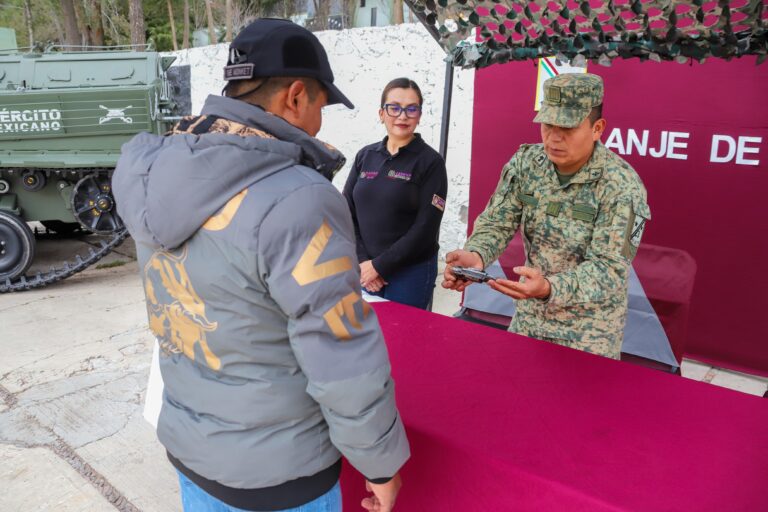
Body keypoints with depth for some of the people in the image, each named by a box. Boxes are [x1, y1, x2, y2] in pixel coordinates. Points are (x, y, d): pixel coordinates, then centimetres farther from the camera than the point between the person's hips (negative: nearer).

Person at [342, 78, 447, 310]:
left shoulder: (430, 162, -7)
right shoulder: (365, 156, 5)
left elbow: (425, 229, -12)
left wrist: (379, 265, -12)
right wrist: (362, 261, -9)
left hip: (411, 273, -4)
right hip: (363, 270, 4)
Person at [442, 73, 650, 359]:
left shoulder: (621, 186, -21)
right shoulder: (525, 162, -8)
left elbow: (609, 268, -24)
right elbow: (496, 223, -8)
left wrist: (549, 289, -43)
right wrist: (475, 254, -32)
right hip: (529, 317, 4)